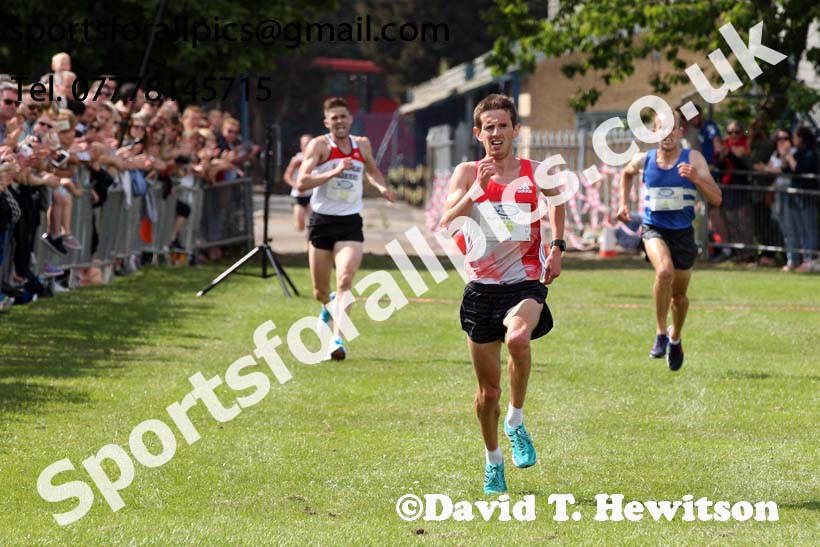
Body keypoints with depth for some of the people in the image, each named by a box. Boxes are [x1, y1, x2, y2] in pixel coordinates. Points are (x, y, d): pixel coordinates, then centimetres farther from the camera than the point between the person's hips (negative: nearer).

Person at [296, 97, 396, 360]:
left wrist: (382, 187, 7)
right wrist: (334, 172, -27)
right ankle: (328, 307, 45)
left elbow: (372, 170, 28)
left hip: (350, 223, 1)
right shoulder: (319, 145, -7)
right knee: (320, 291, 9)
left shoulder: (362, 144, 6)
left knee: (345, 281, -20)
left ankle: (337, 338, -23)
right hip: (322, 220, -1)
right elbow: (301, 183, -18)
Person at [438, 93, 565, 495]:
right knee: (488, 390, 7)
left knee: (518, 338, -35)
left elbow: (557, 202, 25)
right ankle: (492, 460, 29)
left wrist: (556, 244, 13)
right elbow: (447, 222, -13)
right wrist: (477, 188, -24)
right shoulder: (467, 173, 1)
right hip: (482, 287, 1)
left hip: (525, 283, -1)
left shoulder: (535, 174, 2)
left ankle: (516, 422, -15)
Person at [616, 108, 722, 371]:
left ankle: (675, 337, 43)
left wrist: (696, 178, -29)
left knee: (679, 295, 13)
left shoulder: (693, 159, -9)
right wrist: (623, 203, 13)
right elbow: (626, 173, 23)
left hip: (682, 232, 1)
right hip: (654, 229, -1)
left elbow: (716, 199, -14)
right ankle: (661, 333, -17)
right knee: (665, 271, -31)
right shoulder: (643, 160, -2)